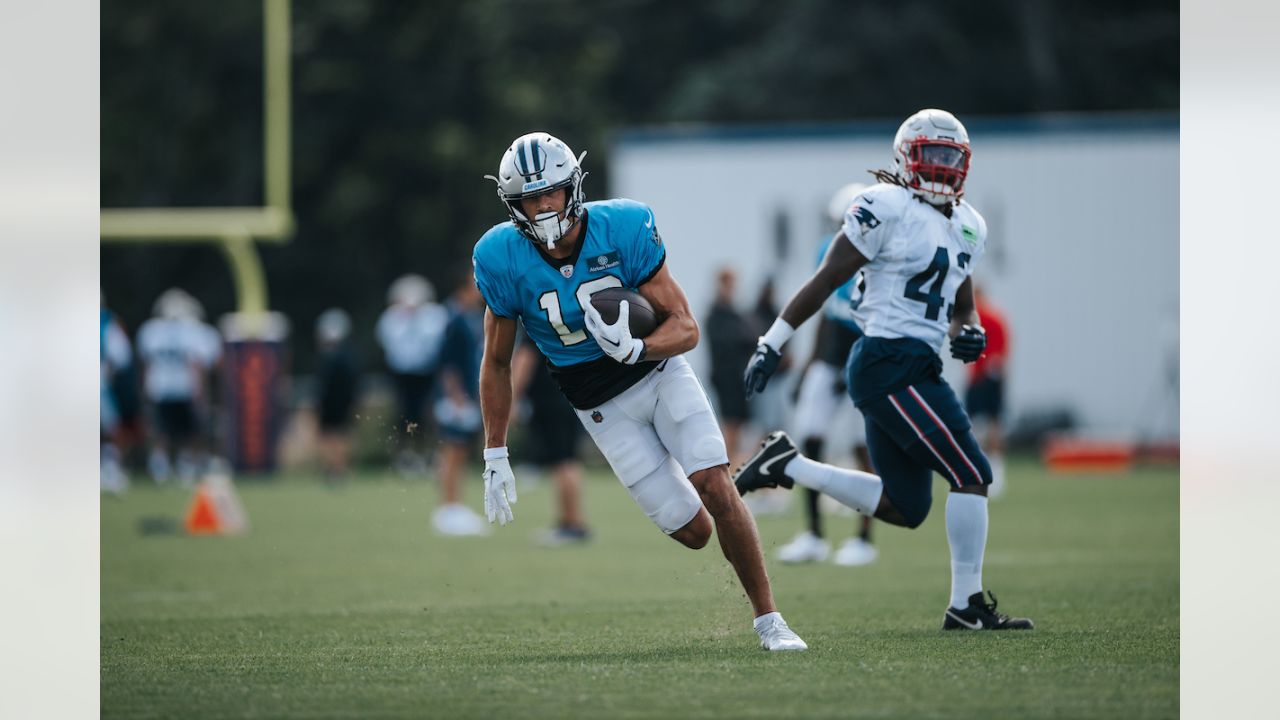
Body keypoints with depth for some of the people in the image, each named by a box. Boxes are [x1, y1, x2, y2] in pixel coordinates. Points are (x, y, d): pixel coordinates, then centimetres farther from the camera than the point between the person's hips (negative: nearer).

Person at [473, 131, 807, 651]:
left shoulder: (623, 229, -20)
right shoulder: (504, 261, -17)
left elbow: (685, 328, -16)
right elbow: (497, 363, -2)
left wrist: (635, 350, -37)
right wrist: (495, 458, -1)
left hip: (658, 370, 0)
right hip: (603, 407, 0)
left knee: (717, 492, -17)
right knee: (693, 532, -5)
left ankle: (768, 618, -1)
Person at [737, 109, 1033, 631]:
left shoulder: (968, 226, 16)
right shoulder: (886, 207, -9)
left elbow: (961, 306, 25)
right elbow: (826, 280, -7)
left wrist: (968, 333, 1)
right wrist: (771, 345, -6)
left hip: (916, 368, 9)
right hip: (889, 365, -9)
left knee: (905, 508, 12)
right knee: (971, 474, -11)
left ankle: (787, 466, 19)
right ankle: (966, 606, -4)